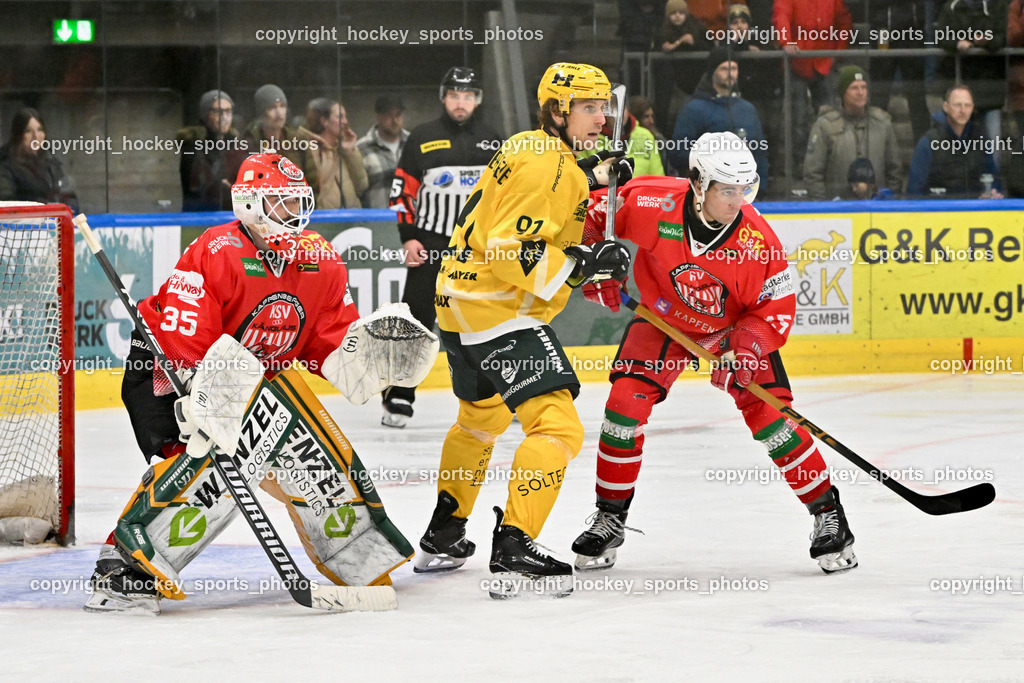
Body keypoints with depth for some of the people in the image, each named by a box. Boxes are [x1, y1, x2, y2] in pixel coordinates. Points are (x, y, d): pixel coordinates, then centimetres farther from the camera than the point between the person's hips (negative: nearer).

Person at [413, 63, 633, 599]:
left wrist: (591, 176, 22)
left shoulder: (530, 148, 11)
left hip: (461, 302, 11)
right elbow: (510, 252, -26)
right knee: (557, 426, -18)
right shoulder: (546, 166, -19)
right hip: (499, 311, -11)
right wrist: (583, 265, -26)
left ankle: (442, 536, 44)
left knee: (481, 417, 31)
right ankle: (512, 551, -25)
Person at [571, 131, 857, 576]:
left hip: (735, 326, -1)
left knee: (768, 415, -12)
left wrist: (742, 352, -32)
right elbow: (595, 213, -10)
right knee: (625, 403, -12)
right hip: (662, 317, 1)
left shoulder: (757, 239, -28)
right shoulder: (649, 204, -29)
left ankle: (828, 515, 0)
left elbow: (776, 310, -19)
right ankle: (610, 517, 6)